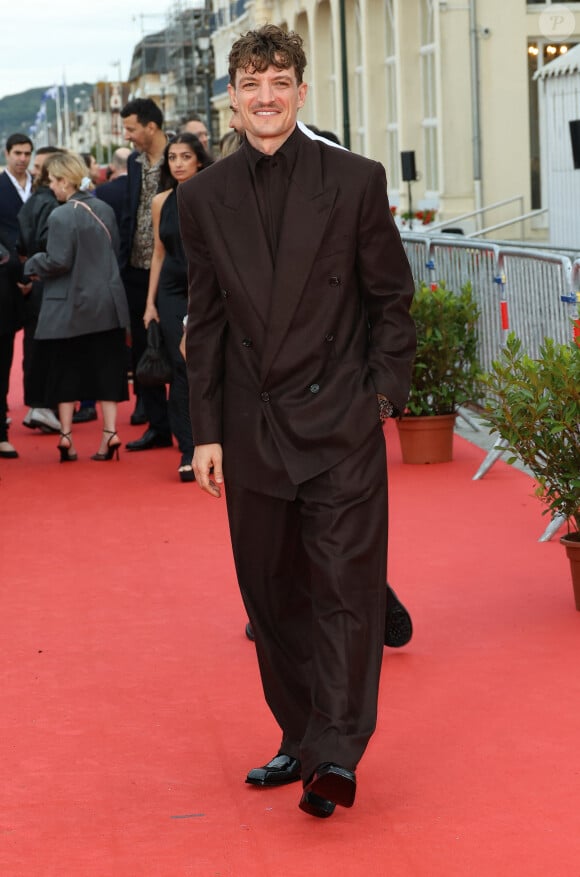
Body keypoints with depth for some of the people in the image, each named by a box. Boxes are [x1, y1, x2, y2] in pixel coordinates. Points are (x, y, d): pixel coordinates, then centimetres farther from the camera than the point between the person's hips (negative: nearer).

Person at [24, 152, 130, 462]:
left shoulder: (61, 216, -17)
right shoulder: (104, 209, 2)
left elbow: (58, 262, -18)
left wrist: (32, 265, -1)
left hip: (70, 308, -5)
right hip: (107, 304, 5)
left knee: (66, 370, 6)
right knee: (106, 367, 8)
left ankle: (66, 435, 6)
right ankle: (110, 431, 3)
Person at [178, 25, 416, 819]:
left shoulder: (356, 181, -3)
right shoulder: (203, 198, 5)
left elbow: (393, 300, 3)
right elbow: (205, 322, 9)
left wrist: (381, 396, -3)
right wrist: (207, 431, 6)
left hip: (341, 426, -3)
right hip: (252, 430, 3)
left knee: (345, 587, -6)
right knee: (273, 596, 10)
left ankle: (335, 752, -4)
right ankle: (300, 737, 22)